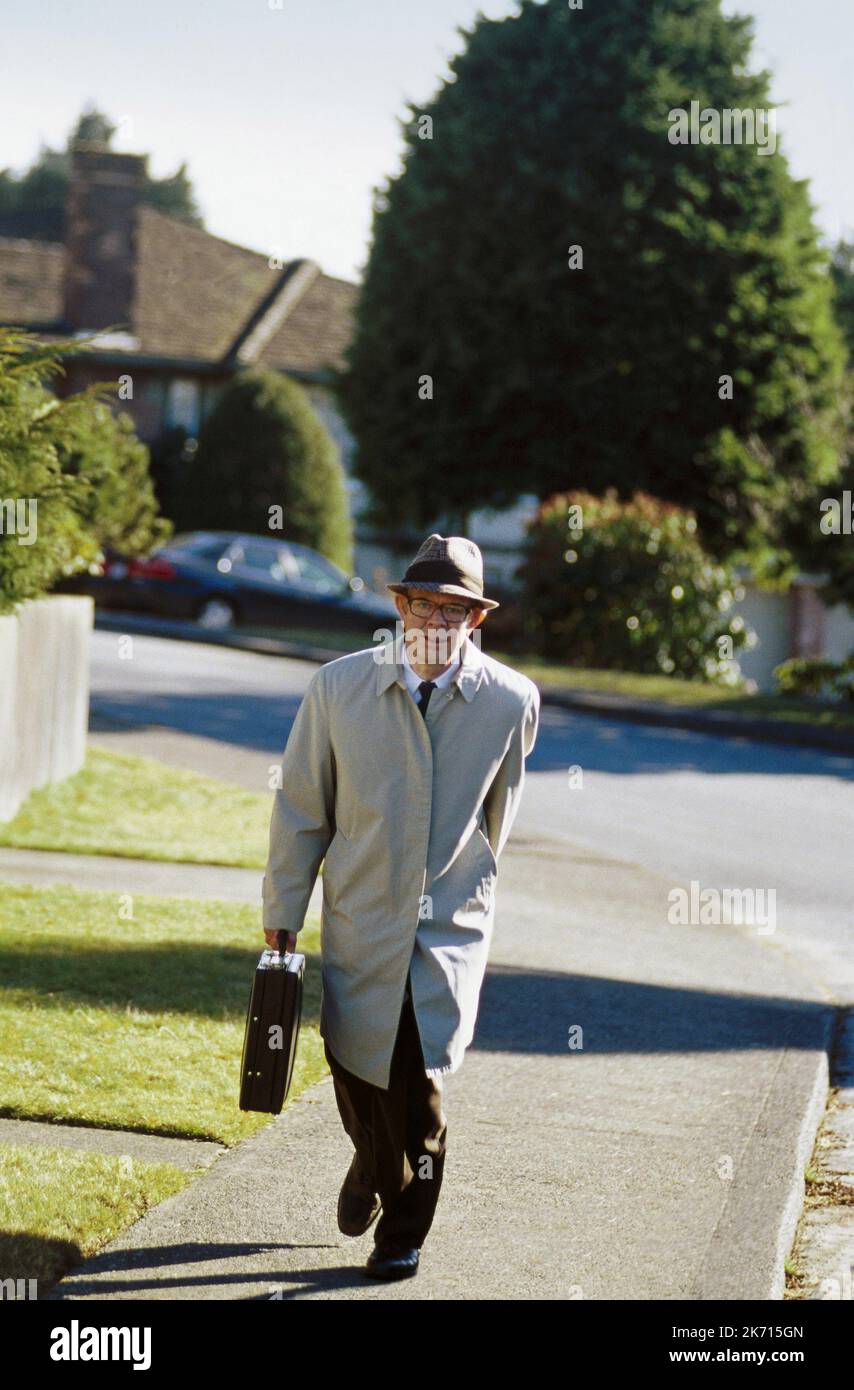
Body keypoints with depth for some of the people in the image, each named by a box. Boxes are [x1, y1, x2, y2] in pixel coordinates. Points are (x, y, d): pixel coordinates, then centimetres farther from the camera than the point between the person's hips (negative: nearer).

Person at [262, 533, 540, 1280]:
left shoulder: (512, 700, -7)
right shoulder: (339, 687, -7)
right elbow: (301, 811, -1)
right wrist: (282, 918, 1)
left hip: (452, 924, -1)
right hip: (359, 918, 1)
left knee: (420, 1077, -9)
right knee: (353, 1060, 12)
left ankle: (404, 1233, 12)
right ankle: (374, 1160, 47)